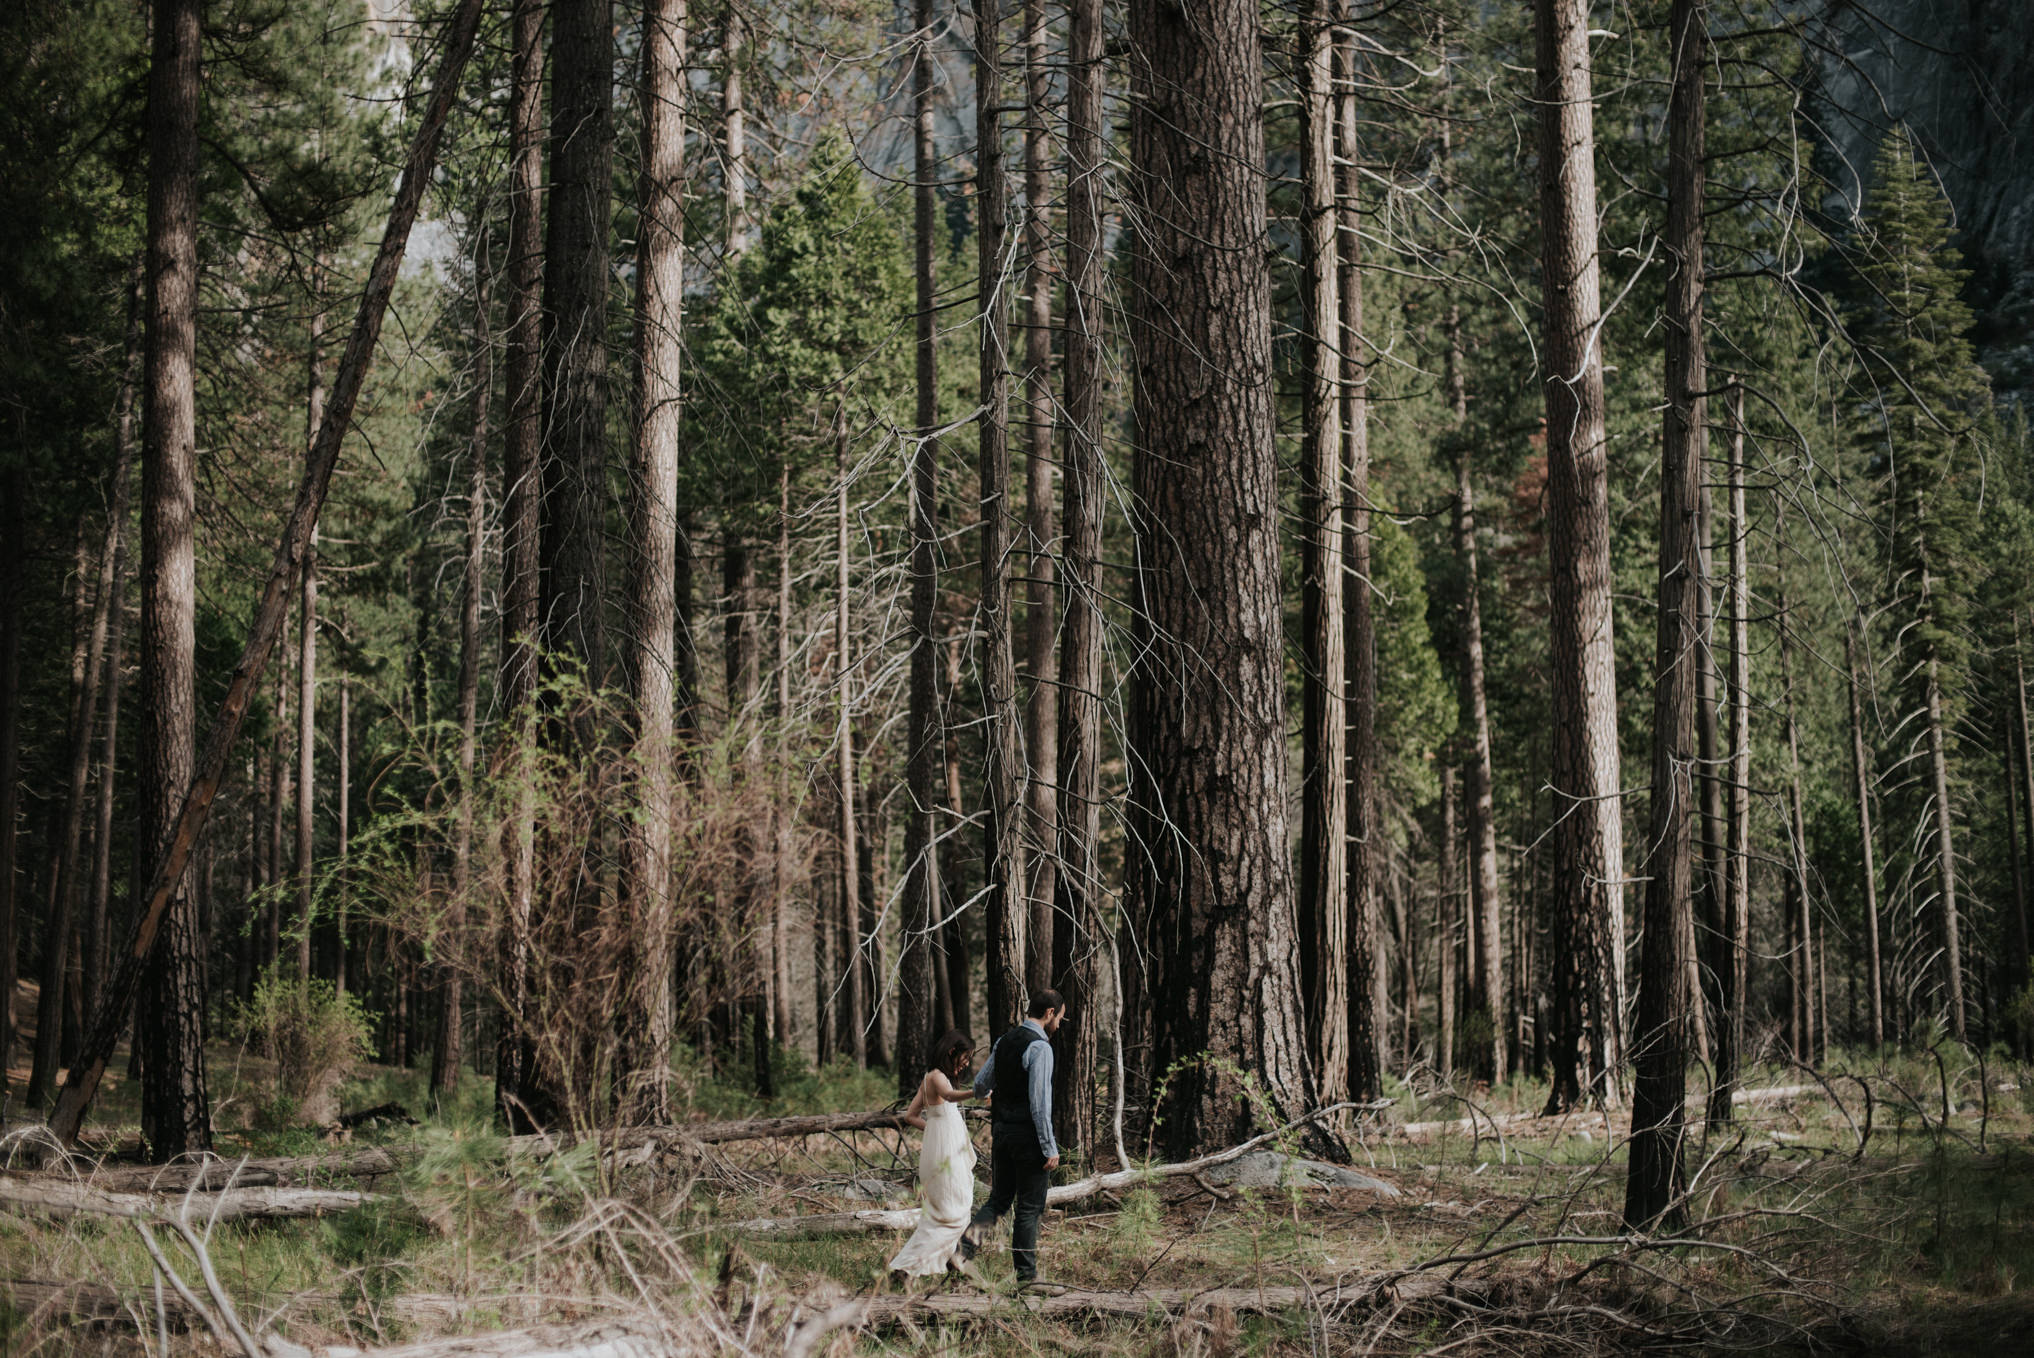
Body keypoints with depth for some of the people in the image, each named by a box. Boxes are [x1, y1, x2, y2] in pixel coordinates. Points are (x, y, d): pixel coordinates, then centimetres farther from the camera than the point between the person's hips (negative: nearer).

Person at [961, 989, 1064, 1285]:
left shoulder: (1004, 1041, 9)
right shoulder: (1039, 1047, -16)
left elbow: (979, 1086, 18)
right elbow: (1039, 1102, -21)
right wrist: (1050, 1148, -17)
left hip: (1001, 1130, 7)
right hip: (1028, 1135, -7)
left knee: (999, 1199, 15)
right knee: (1030, 1207, 4)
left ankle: (970, 1238, -9)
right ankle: (1027, 1274, 11)